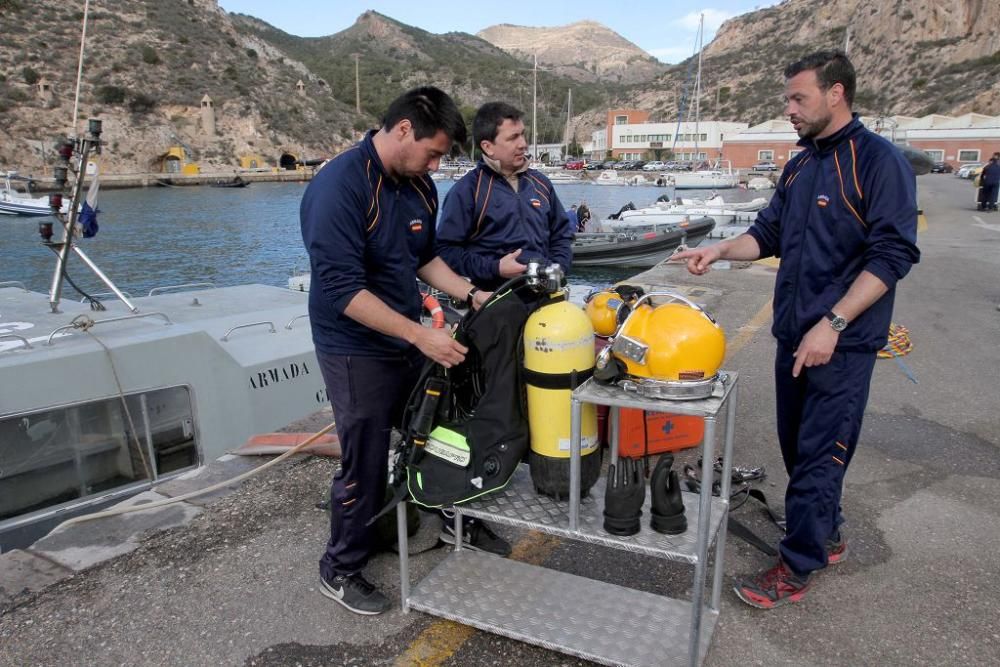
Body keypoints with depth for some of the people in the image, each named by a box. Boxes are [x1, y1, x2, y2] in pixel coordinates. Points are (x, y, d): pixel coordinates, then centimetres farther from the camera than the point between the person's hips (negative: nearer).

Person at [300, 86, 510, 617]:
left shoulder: (419, 186, 3)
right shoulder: (338, 186, -22)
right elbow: (342, 289, -27)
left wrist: (471, 295, 0)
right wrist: (421, 334, -28)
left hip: (409, 342, 7)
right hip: (357, 352, -7)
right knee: (366, 466, 4)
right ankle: (341, 570, 27)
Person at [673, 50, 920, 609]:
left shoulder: (879, 161, -11)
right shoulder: (799, 167, 12)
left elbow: (892, 255, -17)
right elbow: (770, 234, 17)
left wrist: (832, 324, -22)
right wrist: (721, 250, -1)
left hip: (842, 344, -7)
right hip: (794, 335, 8)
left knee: (819, 455, -1)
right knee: (799, 447, 16)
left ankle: (797, 568, 11)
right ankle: (828, 537, 34)